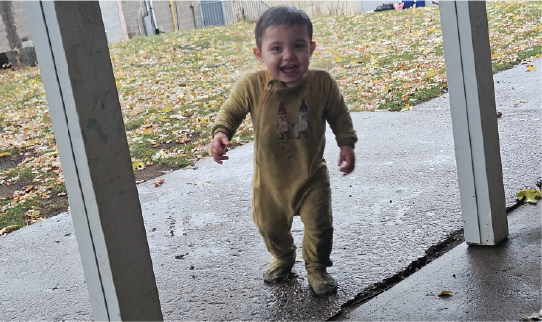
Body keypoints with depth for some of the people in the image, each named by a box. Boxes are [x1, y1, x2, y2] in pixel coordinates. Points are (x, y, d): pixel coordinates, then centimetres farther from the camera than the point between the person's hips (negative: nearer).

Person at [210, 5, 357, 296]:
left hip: (312, 176, -1)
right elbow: (231, 111, -4)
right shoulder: (251, 86, -22)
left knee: (319, 226, 6)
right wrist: (220, 133, -21)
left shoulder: (322, 83, -18)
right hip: (270, 178, 1)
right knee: (271, 226, 20)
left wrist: (347, 144, -7)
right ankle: (282, 258, 53)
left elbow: (339, 115, 0)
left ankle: (316, 267, 36)